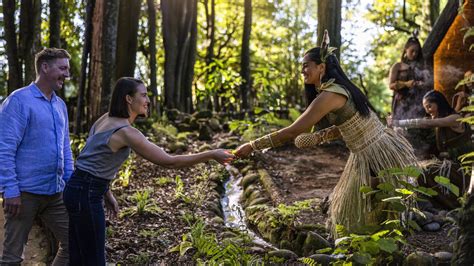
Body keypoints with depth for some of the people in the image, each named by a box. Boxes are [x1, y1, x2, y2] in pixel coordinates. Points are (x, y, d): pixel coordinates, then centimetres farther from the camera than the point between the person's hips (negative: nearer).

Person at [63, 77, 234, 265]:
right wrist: (212, 155, -16)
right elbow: (169, 162, -21)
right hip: (86, 195, -9)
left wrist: (106, 194, 17)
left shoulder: (106, 119, 7)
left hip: (79, 189, 9)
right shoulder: (126, 132, -21)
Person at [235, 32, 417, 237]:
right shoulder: (340, 88, 8)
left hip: (377, 156, -10)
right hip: (373, 151, 10)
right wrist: (316, 138, 5)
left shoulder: (329, 95, -22)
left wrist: (252, 146, -20)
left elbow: (292, 132, -24)